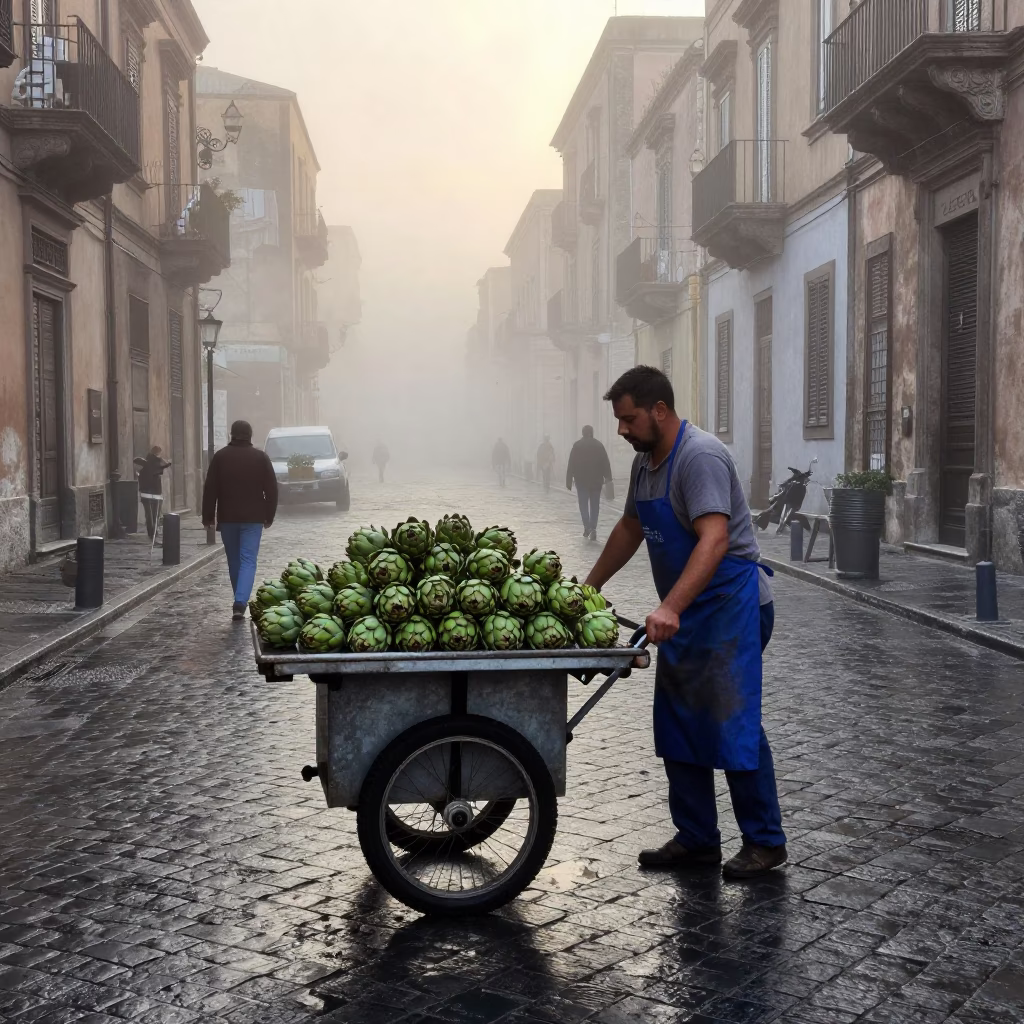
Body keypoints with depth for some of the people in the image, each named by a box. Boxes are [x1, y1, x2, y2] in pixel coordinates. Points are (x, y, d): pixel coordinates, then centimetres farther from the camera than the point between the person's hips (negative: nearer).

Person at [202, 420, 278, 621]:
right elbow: (271, 490, 1)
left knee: (234, 561, 14)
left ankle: (240, 601, 22)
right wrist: (269, 516, 10)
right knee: (248, 561, -4)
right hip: (253, 518, -1)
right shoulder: (261, 457, 0)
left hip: (227, 518, 1)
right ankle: (240, 603, -20)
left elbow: (210, 489, -1)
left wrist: (208, 517, 6)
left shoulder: (220, 456, 0)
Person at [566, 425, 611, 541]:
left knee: (583, 504, 8)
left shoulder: (577, 445, -1)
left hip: (581, 480, -1)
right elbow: (606, 463, 1)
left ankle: (587, 526, -8)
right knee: (594, 505, 6)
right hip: (596, 480, 1)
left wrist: (569, 481, -1)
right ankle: (593, 528, -3)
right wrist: (608, 478, 5)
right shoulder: (599, 445, 3)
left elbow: (571, 464, -4)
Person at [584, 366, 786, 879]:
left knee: (732, 723, -7)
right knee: (678, 728, 9)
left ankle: (765, 842, 6)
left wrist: (670, 608, -41)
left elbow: (714, 539, -31)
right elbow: (630, 529, 25)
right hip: (682, 612, 10)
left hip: (731, 606, -9)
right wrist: (589, 587, 27)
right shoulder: (646, 462, 11)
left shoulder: (701, 457, -20)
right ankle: (696, 840, 18)